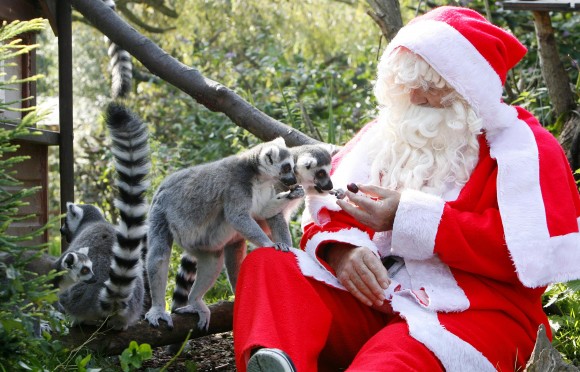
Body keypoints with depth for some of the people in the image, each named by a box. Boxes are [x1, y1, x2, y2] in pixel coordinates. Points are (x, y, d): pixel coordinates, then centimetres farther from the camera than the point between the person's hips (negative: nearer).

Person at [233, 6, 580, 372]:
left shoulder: (521, 146, 2)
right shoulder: (385, 134, 19)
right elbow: (327, 210, 12)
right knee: (266, 264, -20)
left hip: (471, 315, -5)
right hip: (370, 303, 5)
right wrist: (342, 250, -15)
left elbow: (533, 251, -12)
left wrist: (412, 217, -16)